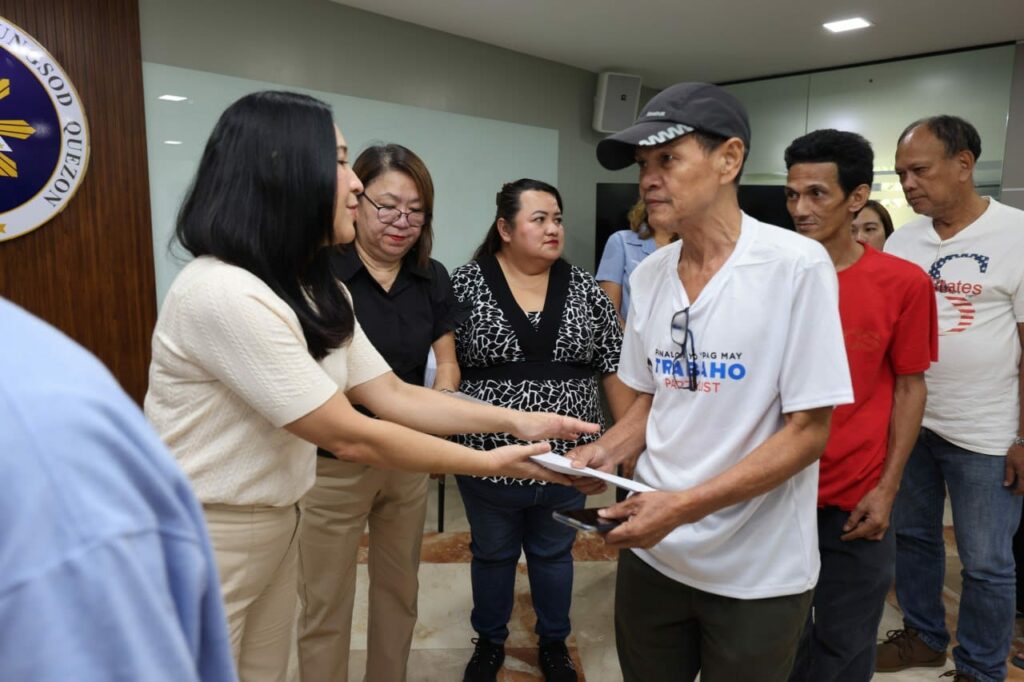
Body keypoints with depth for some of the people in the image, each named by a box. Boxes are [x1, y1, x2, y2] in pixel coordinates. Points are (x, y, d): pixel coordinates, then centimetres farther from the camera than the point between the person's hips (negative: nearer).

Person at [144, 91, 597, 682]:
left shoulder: (321, 292, 4)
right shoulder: (223, 293, -27)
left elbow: (395, 397, 1)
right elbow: (350, 437, -24)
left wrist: (517, 421, -7)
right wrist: (490, 462, -15)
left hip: (273, 526, 8)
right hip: (200, 539, -7)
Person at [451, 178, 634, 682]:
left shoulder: (584, 289, 0)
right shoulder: (465, 285, -7)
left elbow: (614, 368, 3)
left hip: (566, 457, 2)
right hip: (489, 455, -1)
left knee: (554, 552, 20)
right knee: (493, 554, 18)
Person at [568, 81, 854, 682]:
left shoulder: (798, 266, -16)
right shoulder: (649, 275, 1)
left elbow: (808, 432, -16)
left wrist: (684, 506, -23)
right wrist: (607, 450, -8)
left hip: (758, 572, -4)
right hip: (652, 551, 5)